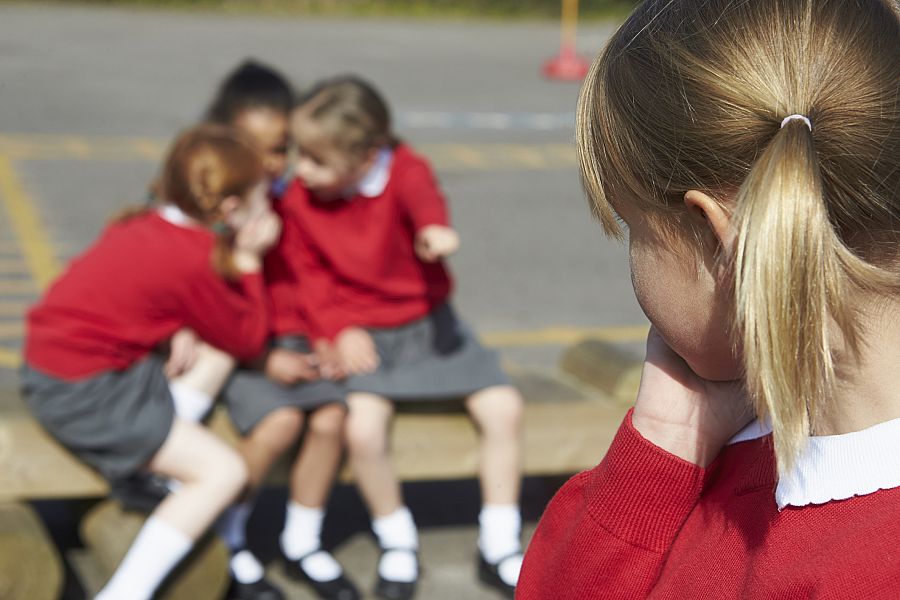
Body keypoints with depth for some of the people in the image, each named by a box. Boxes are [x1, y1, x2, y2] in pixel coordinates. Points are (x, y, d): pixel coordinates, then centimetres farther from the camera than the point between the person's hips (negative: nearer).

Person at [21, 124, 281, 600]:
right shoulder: (194, 261, -18)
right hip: (85, 393, -9)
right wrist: (248, 261, 1)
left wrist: (182, 335, 0)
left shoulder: (148, 225, 4)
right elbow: (248, 340, -5)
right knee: (224, 471, -6)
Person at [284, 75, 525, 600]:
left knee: (505, 408, -11)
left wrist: (436, 227, -65)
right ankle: (398, 543, 0)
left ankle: (500, 545, 8)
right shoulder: (299, 201, -7)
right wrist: (338, 329, -14)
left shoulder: (404, 170, -17)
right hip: (362, 336, 0)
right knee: (364, 426, -27)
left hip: (428, 322, 0)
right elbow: (309, 273, 2)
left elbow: (422, 196, -41)